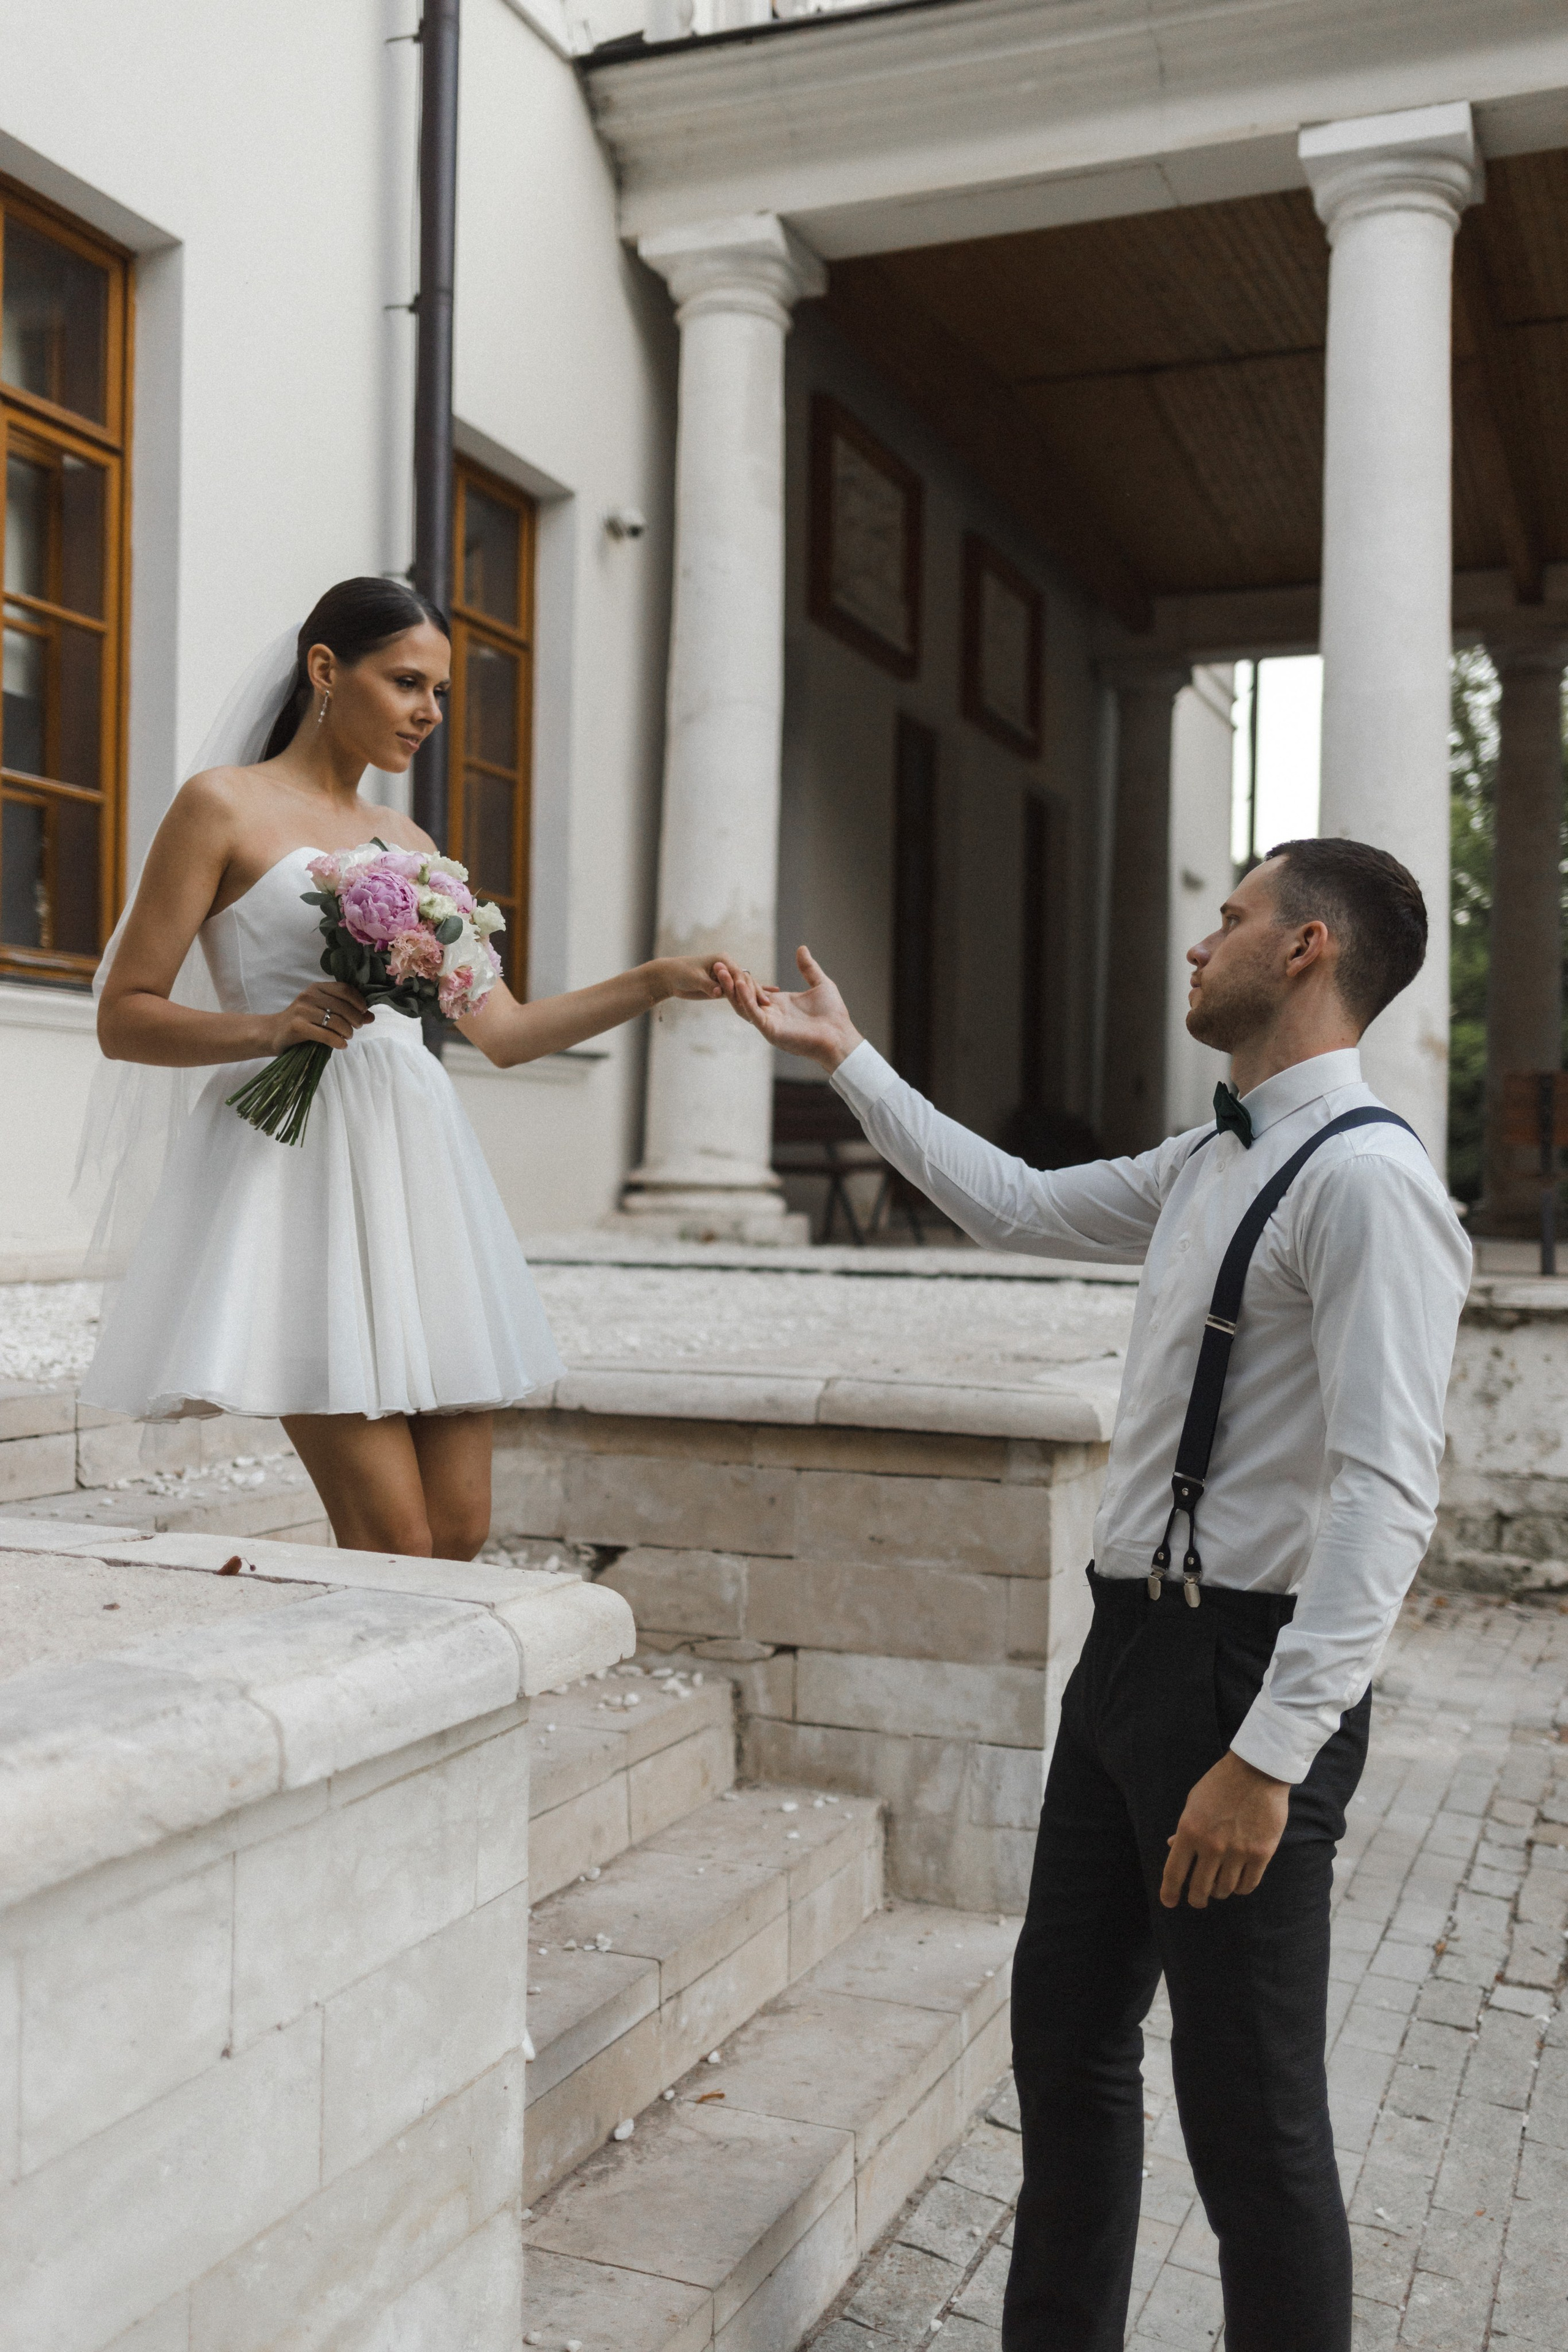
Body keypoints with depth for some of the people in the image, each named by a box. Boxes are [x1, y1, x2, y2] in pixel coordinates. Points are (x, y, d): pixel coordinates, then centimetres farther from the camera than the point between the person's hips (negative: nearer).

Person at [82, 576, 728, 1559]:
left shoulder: (409, 843, 21)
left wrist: (657, 980, 10)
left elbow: (502, 1030, 19)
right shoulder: (224, 805, 3)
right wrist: (272, 1025, -16)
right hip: (301, 1162, -6)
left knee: (461, 1528, 1)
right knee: (392, 1542, -12)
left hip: (417, 1161, 6)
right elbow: (124, 1016, 0)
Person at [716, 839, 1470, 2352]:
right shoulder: (1205, 1168, 12)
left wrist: (1271, 1753, -27)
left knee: (1249, 2108, 4)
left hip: (1245, 1674, -9)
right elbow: (1016, 1207, 25)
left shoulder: (1367, 1182, -17)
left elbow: (1386, 1492, -24)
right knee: (1065, 2032, 20)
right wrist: (847, 1059, 27)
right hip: (1132, 1647, 10)